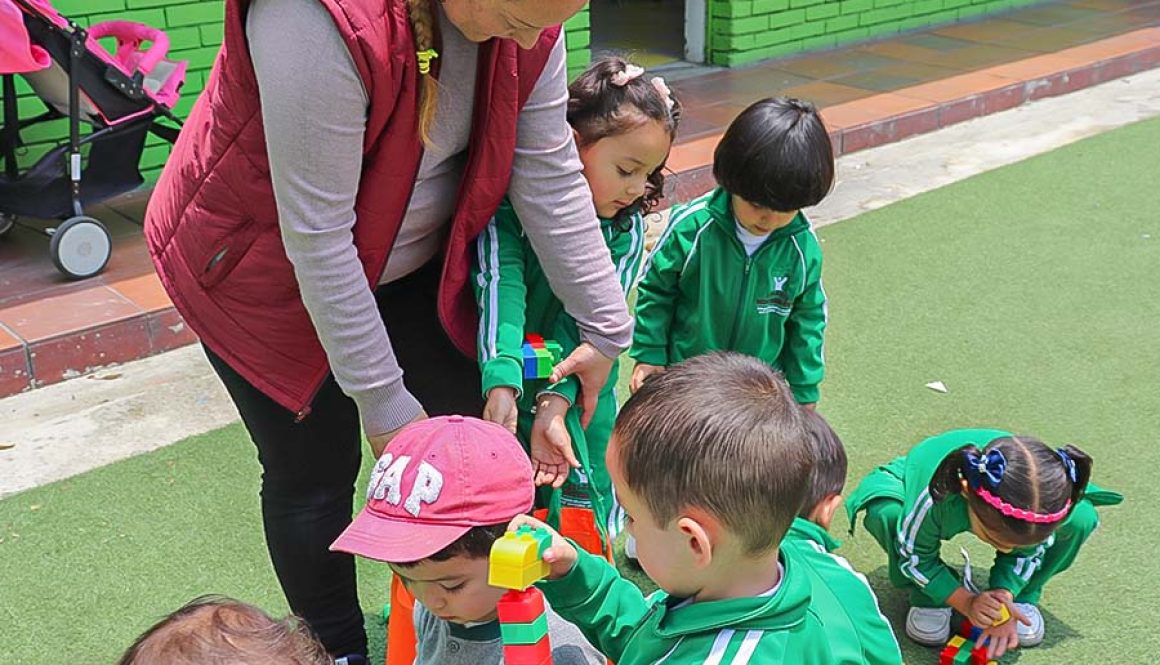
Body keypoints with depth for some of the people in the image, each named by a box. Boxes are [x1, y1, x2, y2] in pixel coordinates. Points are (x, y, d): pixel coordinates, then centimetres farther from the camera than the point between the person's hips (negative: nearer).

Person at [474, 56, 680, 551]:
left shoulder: (625, 229, -9)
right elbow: (499, 286, -31)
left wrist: (555, 407, -28)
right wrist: (502, 385, -43)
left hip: (576, 398, 3)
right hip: (504, 384, -2)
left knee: (584, 505, 8)